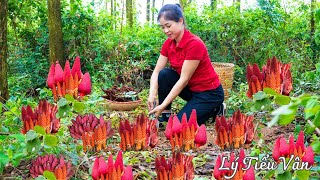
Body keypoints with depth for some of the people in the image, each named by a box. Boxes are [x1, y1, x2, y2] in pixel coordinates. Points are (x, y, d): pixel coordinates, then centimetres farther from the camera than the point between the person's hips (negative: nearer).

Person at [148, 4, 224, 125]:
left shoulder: (194, 44, -26)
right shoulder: (168, 44, -4)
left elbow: (184, 79, -26)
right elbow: (157, 72, -6)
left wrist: (163, 106, -27)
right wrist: (152, 95, -25)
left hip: (209, 93, -7)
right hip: (191, 89, 7)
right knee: (164, 74, -17)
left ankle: (213, 110, 5)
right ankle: (165, 116, -4)